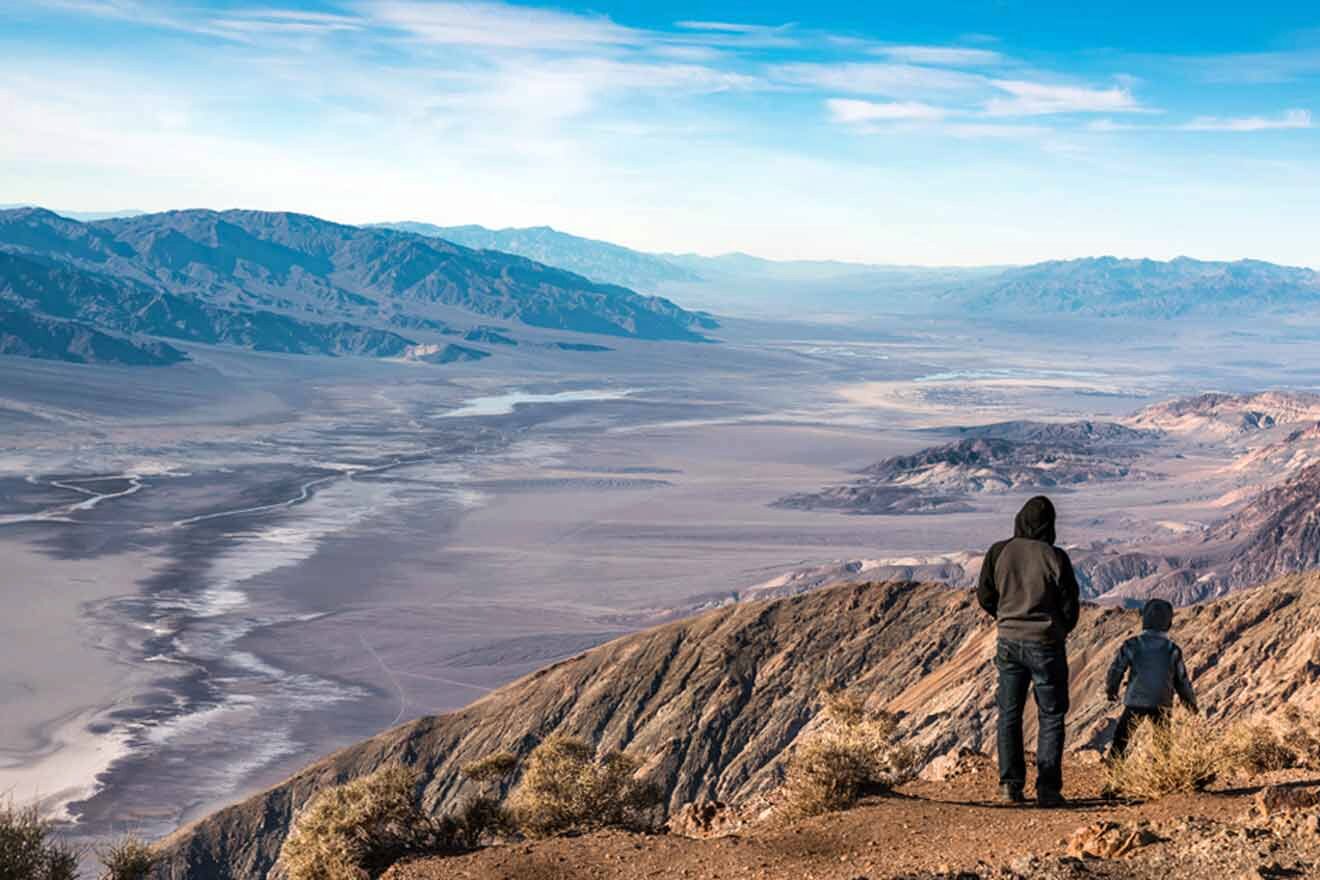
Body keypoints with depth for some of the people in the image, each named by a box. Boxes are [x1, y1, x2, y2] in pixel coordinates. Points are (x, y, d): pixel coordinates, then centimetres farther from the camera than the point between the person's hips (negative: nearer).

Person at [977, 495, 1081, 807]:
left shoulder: (998, 553, -6)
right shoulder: (1055, 557, -13)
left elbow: (985, 596, 4)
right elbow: (1071, 606, -6)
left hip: (1009, 642, 3)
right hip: (1046, 644, -3)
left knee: (1009, 714, 13)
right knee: (1051, 716, 7)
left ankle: (1011, 783, 11)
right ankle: (1048, 788, 4)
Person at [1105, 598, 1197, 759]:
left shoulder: (1131, 645, -7)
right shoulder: (1173, 650, -4)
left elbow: (1116, 670, 1)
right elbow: (1182, 679, 3)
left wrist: (1111, 690, 21)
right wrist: (1191, 702, 19)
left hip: (1135, 702, -1)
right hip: (1162, 704, 1)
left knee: (1120, 739, 11)